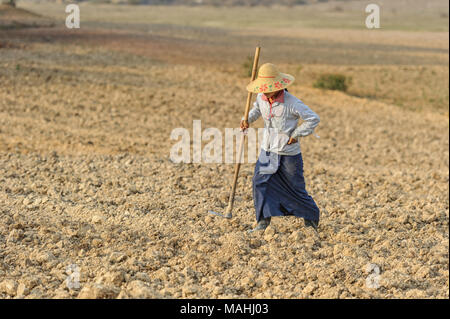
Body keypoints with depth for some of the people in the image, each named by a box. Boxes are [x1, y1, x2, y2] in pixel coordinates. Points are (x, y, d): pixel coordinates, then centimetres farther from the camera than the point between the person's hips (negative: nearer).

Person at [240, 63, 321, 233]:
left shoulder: (291, 103, -20)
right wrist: (247, 119, 1)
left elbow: (314, 119, -14)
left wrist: (296, 134, -14)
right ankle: (263, 221, 0)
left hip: (288, 153, -5)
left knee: (295, 188, 4)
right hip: (268, 150, 5)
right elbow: (256, 109, 21)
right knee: (260, 181, -8)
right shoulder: (261, 98, -3)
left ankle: (312, 218, 27)